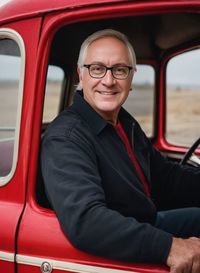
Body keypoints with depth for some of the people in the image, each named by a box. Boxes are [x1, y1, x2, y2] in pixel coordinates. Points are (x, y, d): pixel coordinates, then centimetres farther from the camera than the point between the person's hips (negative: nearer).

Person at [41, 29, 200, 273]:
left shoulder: (127, 124, 5)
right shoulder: (65, 137, -26)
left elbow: (165, 175, 11)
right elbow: (84, 221, -40)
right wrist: (167, 246, -45)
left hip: (148, 224, 9)